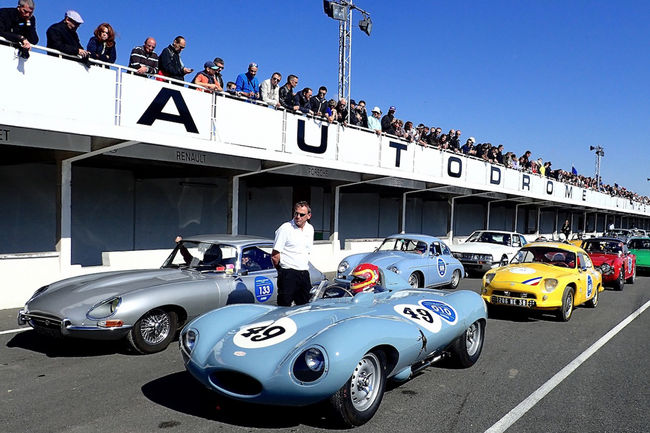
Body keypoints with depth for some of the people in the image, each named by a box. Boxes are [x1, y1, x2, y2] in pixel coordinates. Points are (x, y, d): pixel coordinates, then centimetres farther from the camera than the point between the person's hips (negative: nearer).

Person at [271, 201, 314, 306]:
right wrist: (281, 271, 1)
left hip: (304, 274, 6)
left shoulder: (310, 229, 11)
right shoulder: (285, 228, -9)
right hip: (288, 274, -6)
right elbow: (275, 256, -9)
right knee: (284, 308, -3)